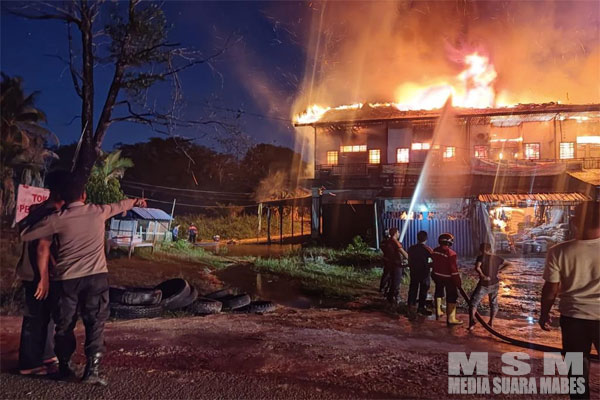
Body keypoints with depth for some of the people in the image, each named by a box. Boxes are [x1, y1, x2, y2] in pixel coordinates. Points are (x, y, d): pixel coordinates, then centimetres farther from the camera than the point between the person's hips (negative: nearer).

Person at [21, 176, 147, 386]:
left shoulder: (57, 219, -1)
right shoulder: (98, 211, 4)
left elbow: (25, 235, 8)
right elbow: (120, 205, 24)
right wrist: (135, 201, 45)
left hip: (66, 278, 0)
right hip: (96, 276, 0)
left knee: (65, 325, 15)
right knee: (95, 323, 5)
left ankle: (64, 367, 27)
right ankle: (92, 369, 0)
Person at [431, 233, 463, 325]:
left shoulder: (435, 251, -4)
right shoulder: (451, 253, -22)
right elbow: (453, 269, -21)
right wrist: (458, 281, -13)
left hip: (437, 275, 7)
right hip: (448, 278, -6)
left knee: (439, 292, 25)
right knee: (452, 296, 2)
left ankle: (438, 312, 35)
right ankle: (451, 318, 1)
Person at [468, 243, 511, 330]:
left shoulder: (481, 257, -8)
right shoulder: (496, 258, 6)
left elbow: (477, 267, -25)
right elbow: (508, 264, 17)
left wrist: (482, 275, -19)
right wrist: (499, 270, 16)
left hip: (483, 284, -4)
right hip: (494, 284, 5)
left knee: (473, 302, -1)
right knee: (494, 303, 23)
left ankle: (472, 320, -19)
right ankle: (491, 322, 25)